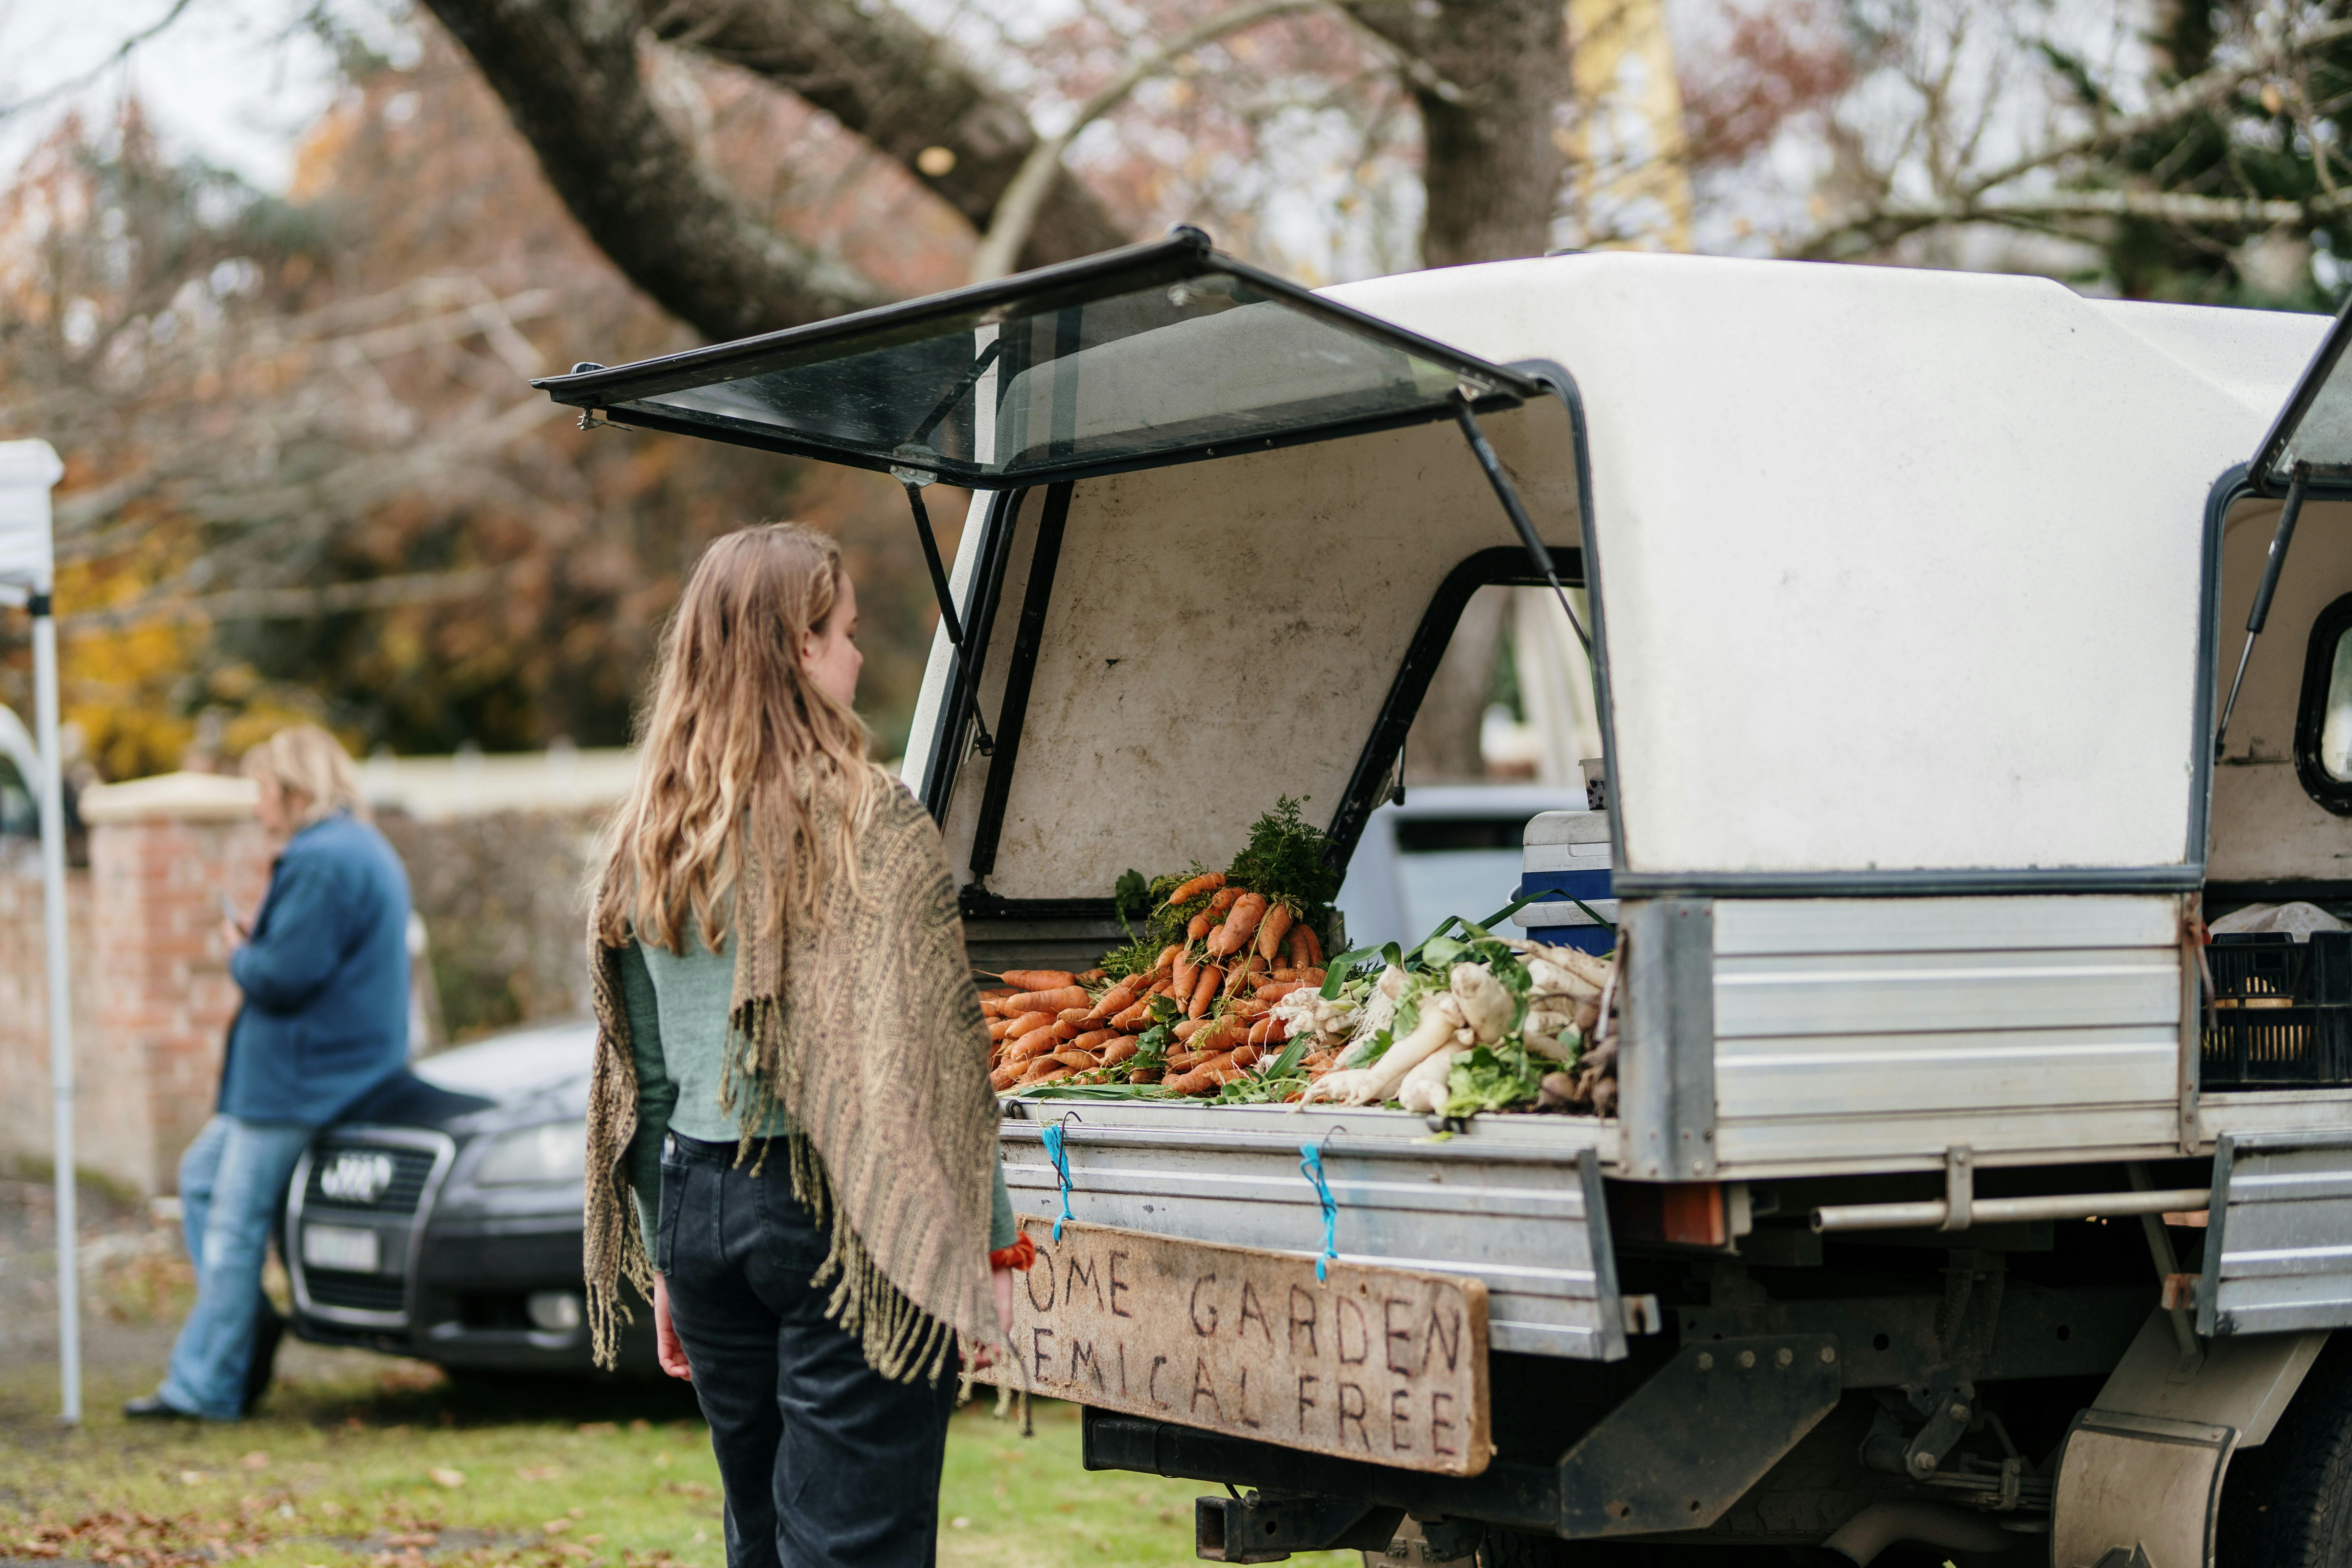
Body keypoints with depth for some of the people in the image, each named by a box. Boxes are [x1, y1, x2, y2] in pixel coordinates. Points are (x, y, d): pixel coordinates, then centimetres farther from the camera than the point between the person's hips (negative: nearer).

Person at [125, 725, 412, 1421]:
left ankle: (205, 1388, 0)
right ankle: (246, 1329, 16)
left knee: (234, 1230, -5)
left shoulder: (323, 861, -19)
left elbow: (284, 977, -23)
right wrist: (256, 949, 8)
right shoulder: (363, 852, 15)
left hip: (299, 1082, -11)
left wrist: (239, 954, -3)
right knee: (202, 1173, 20)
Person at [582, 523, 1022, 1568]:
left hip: (698, 1204, 6)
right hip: (836, 1211, -6)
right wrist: (986, 1245, -6)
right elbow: (925, 1060, -12)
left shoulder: (647, 841, 8)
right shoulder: (869, 825, -10)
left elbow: (641, 1072, 12)